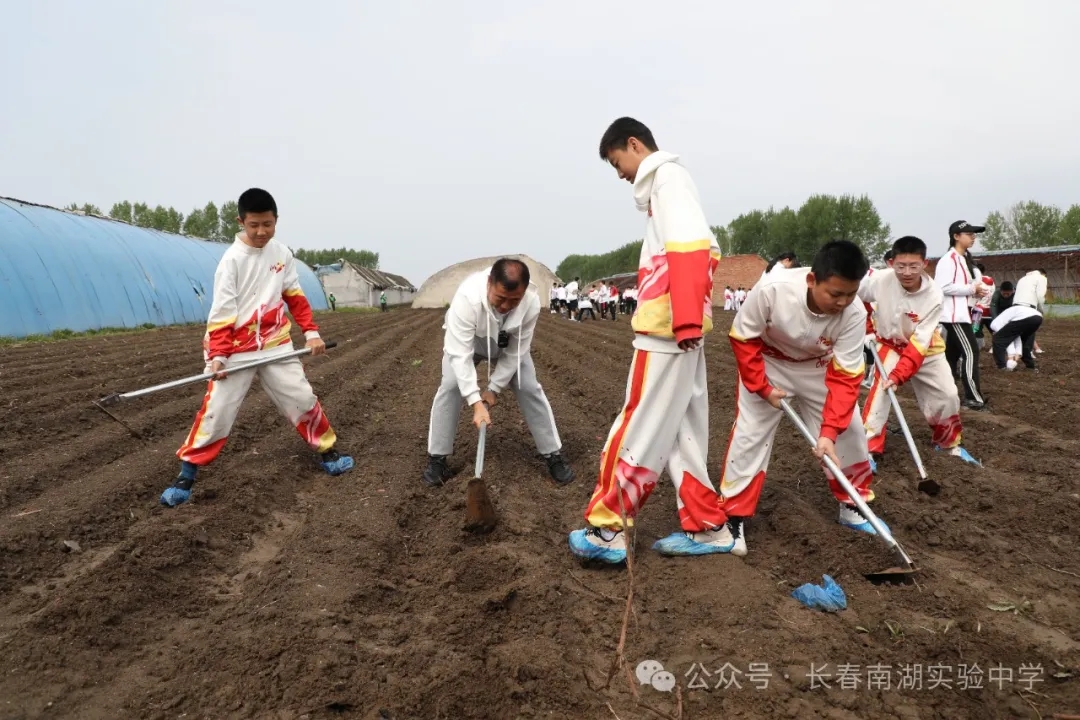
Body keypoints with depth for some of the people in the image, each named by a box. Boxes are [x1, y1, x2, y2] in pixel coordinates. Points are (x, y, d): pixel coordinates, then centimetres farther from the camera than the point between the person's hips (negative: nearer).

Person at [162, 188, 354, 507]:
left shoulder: (282, 253, 1)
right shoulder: (232, 259, -13)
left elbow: (294, 296, 11)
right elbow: (221, 312, -14)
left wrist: (311, 332, 3)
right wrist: (217, 355, -20)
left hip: (276, 345, 4)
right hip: (236, 350, -4)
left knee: (303, 398, 7)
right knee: (216, 411, -4)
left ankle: (327, 450, 25)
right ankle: (187, 473, 10)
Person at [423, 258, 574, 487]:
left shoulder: (532, 303, -37)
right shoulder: (467, 297, -45)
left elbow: (516, 352, -22)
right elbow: (460, 354, -43)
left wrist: (494, 388, -20)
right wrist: (476, 402, -47)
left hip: (509, 345, 2)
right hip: (465, 341, -1)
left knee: (530, 389, -6)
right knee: (450, 386, -15)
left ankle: (554, 455, 7)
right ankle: (437, 458, -2)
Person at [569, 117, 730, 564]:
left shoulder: (667, 175, -4)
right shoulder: (664, 184, 24)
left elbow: (689, 249, -18)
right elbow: (702, 251, 19)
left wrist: (686, 319, -24)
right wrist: (689, 318, 12)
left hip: (668, 329, -10)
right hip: (676, 328, 10)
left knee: (640, 430, -6)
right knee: (681, 431, 10)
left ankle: (606, 529, 1)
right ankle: (706, 528, 16)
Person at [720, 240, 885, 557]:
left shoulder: (854, 313, -30)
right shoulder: (772, 289, -38)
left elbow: (845, 377, -26)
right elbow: (743, 338, -22)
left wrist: (829, 431, -34)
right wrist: (763, 387, -22)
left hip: (820, 366, 3)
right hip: (768, 361, -2)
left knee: (850, 431, 0)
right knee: (749, 433, -8)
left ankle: (853, 503, 23)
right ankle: (734, 517, 2)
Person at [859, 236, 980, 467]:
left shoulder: (934, 295, -27)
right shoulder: (880, 280, -29)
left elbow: (920, 342, -29)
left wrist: (899, 374, -37)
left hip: (926, 347, 1)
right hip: (890, 343, -1)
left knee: (948, 395, 1)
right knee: (881, 388, -24)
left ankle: (949, 442, 29)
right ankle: (870, 449, -17)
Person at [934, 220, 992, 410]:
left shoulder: (964, 259, 18)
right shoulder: (949, 259, -15)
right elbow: (944, 287, -23)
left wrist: (977, 290, 7)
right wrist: (972, 289, -17)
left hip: (961, 313, 10)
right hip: (954, 314, -10)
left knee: (952, 353, 13)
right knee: (970, 353, -10)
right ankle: (973, 398, -7)